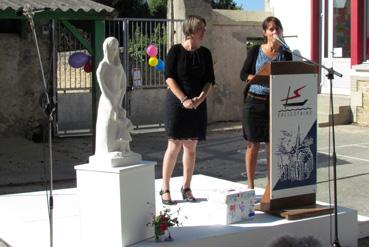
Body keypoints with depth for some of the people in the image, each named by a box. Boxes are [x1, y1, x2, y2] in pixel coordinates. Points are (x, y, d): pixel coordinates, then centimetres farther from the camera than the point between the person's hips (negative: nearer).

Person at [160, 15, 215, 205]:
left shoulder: (205, 53, 8)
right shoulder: (176, 51, -3)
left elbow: (209, 81, 6)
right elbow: (169, 78, -8)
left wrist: (199, 99, -10)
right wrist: (184, 99, -17)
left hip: (197, 106, 4)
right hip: (177, 104, -4)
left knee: (191, 147, 7)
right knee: (174, 146, -5)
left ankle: (186, 188, 17)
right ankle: (165, 189, 3)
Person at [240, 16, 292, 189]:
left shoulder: (286, 55, 5)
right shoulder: (256, 51, 1)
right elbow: (243, 74, 0)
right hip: (254, 103, -1)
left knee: (272, 147, 5)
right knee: (253, 145, 4)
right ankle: (250, 186, 13)